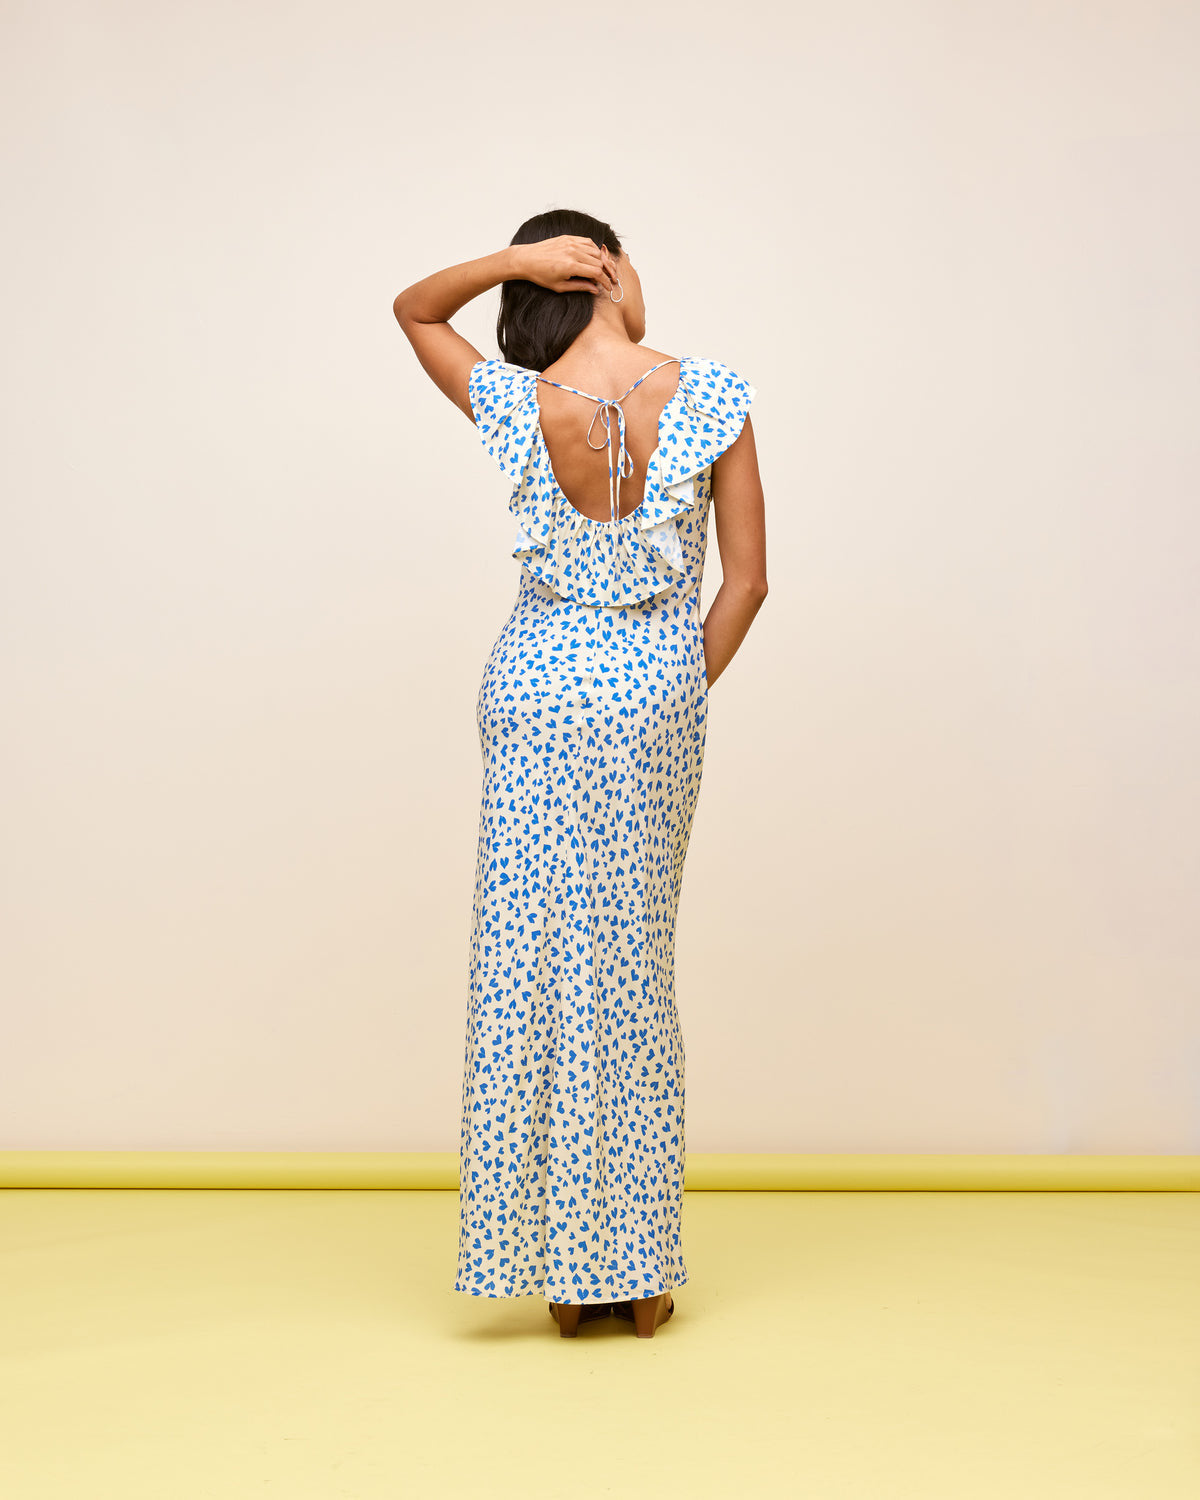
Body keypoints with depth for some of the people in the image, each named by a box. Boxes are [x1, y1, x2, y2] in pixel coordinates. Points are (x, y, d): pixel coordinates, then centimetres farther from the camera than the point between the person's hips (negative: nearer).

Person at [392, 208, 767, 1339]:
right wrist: (683, 693, 7)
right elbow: (747, 580, -5)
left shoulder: (517, 406, -8)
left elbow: (413, 309, 12)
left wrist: (507, 260, -5)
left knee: (531, 961, 7)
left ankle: (563, 1269, 12)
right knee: (635, 968, 10)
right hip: (657, 694, 0)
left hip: (536, 693, 0)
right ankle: (635, 1272, 17)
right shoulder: (712, 399, -9)